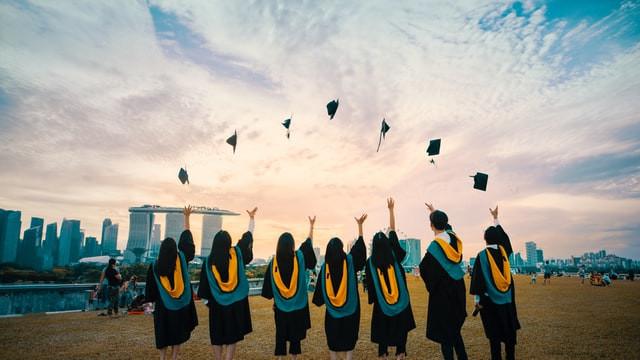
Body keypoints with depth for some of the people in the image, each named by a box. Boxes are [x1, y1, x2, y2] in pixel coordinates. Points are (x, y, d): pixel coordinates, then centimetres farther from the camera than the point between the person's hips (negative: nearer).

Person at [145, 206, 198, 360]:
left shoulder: (155, 266, -9)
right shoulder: (182, 259, -10)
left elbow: (151, 289, -2)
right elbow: (186, 238, -2)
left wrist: (153, 300, 16)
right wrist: (186, 216, 6)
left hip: (163, 306, 0)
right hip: (182, 305, 0)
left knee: (163, 335, 12)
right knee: (178, 334, 11)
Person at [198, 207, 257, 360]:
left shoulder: (208, 261, -8)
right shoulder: (237, 253, -8)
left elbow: (204, 284, -3)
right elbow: (248, 235, 4)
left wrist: (208, 300, 11)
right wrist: (252, 217, 17)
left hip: (217, 304, 0)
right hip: (236, 302, 0)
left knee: (217, 336, 13)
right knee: (232, 335, 9)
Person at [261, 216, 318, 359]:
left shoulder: (274, 261, -7)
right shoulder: (299, 256, -10)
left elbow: (269, 284, 0)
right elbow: (308, 242, 7)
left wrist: (274, 300, 12)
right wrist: (311, 225, 19)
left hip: (280, 305, 1)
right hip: (298, 304, -1)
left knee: (281, 334, 12)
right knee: (295, 334, 10)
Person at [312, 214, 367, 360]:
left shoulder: (325, 266, -8)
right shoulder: (349, 261, -10)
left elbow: (320, 287, -2)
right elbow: (359, 245, 1)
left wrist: (320, 302, 13)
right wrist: (360, 225, 7)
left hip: (332, 310, 1)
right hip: (350, 308, -1)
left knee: (333, 340, 12)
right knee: (349, 339, 9)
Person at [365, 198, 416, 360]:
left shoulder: (370, 262, -11)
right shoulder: (394, 255, -8)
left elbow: (370, 284, -7)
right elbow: (392, 231, -4)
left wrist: (373, 299, 6)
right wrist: (391, 209, 0)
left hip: (381, 302, 0)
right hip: (400, 299, 1)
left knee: (382, 327, 11)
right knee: (400, 327, 12)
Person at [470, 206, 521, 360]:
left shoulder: (483, 255, -15)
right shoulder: (504, 250, -2)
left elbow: (478, 277, -16)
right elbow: (503, 235, 18)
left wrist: (477, 299, -11)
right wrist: (496, 218, 29)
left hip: (491, 298, -4)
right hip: (507, 297, 5)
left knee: (494, 331, 3)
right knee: (509, 328, 14)